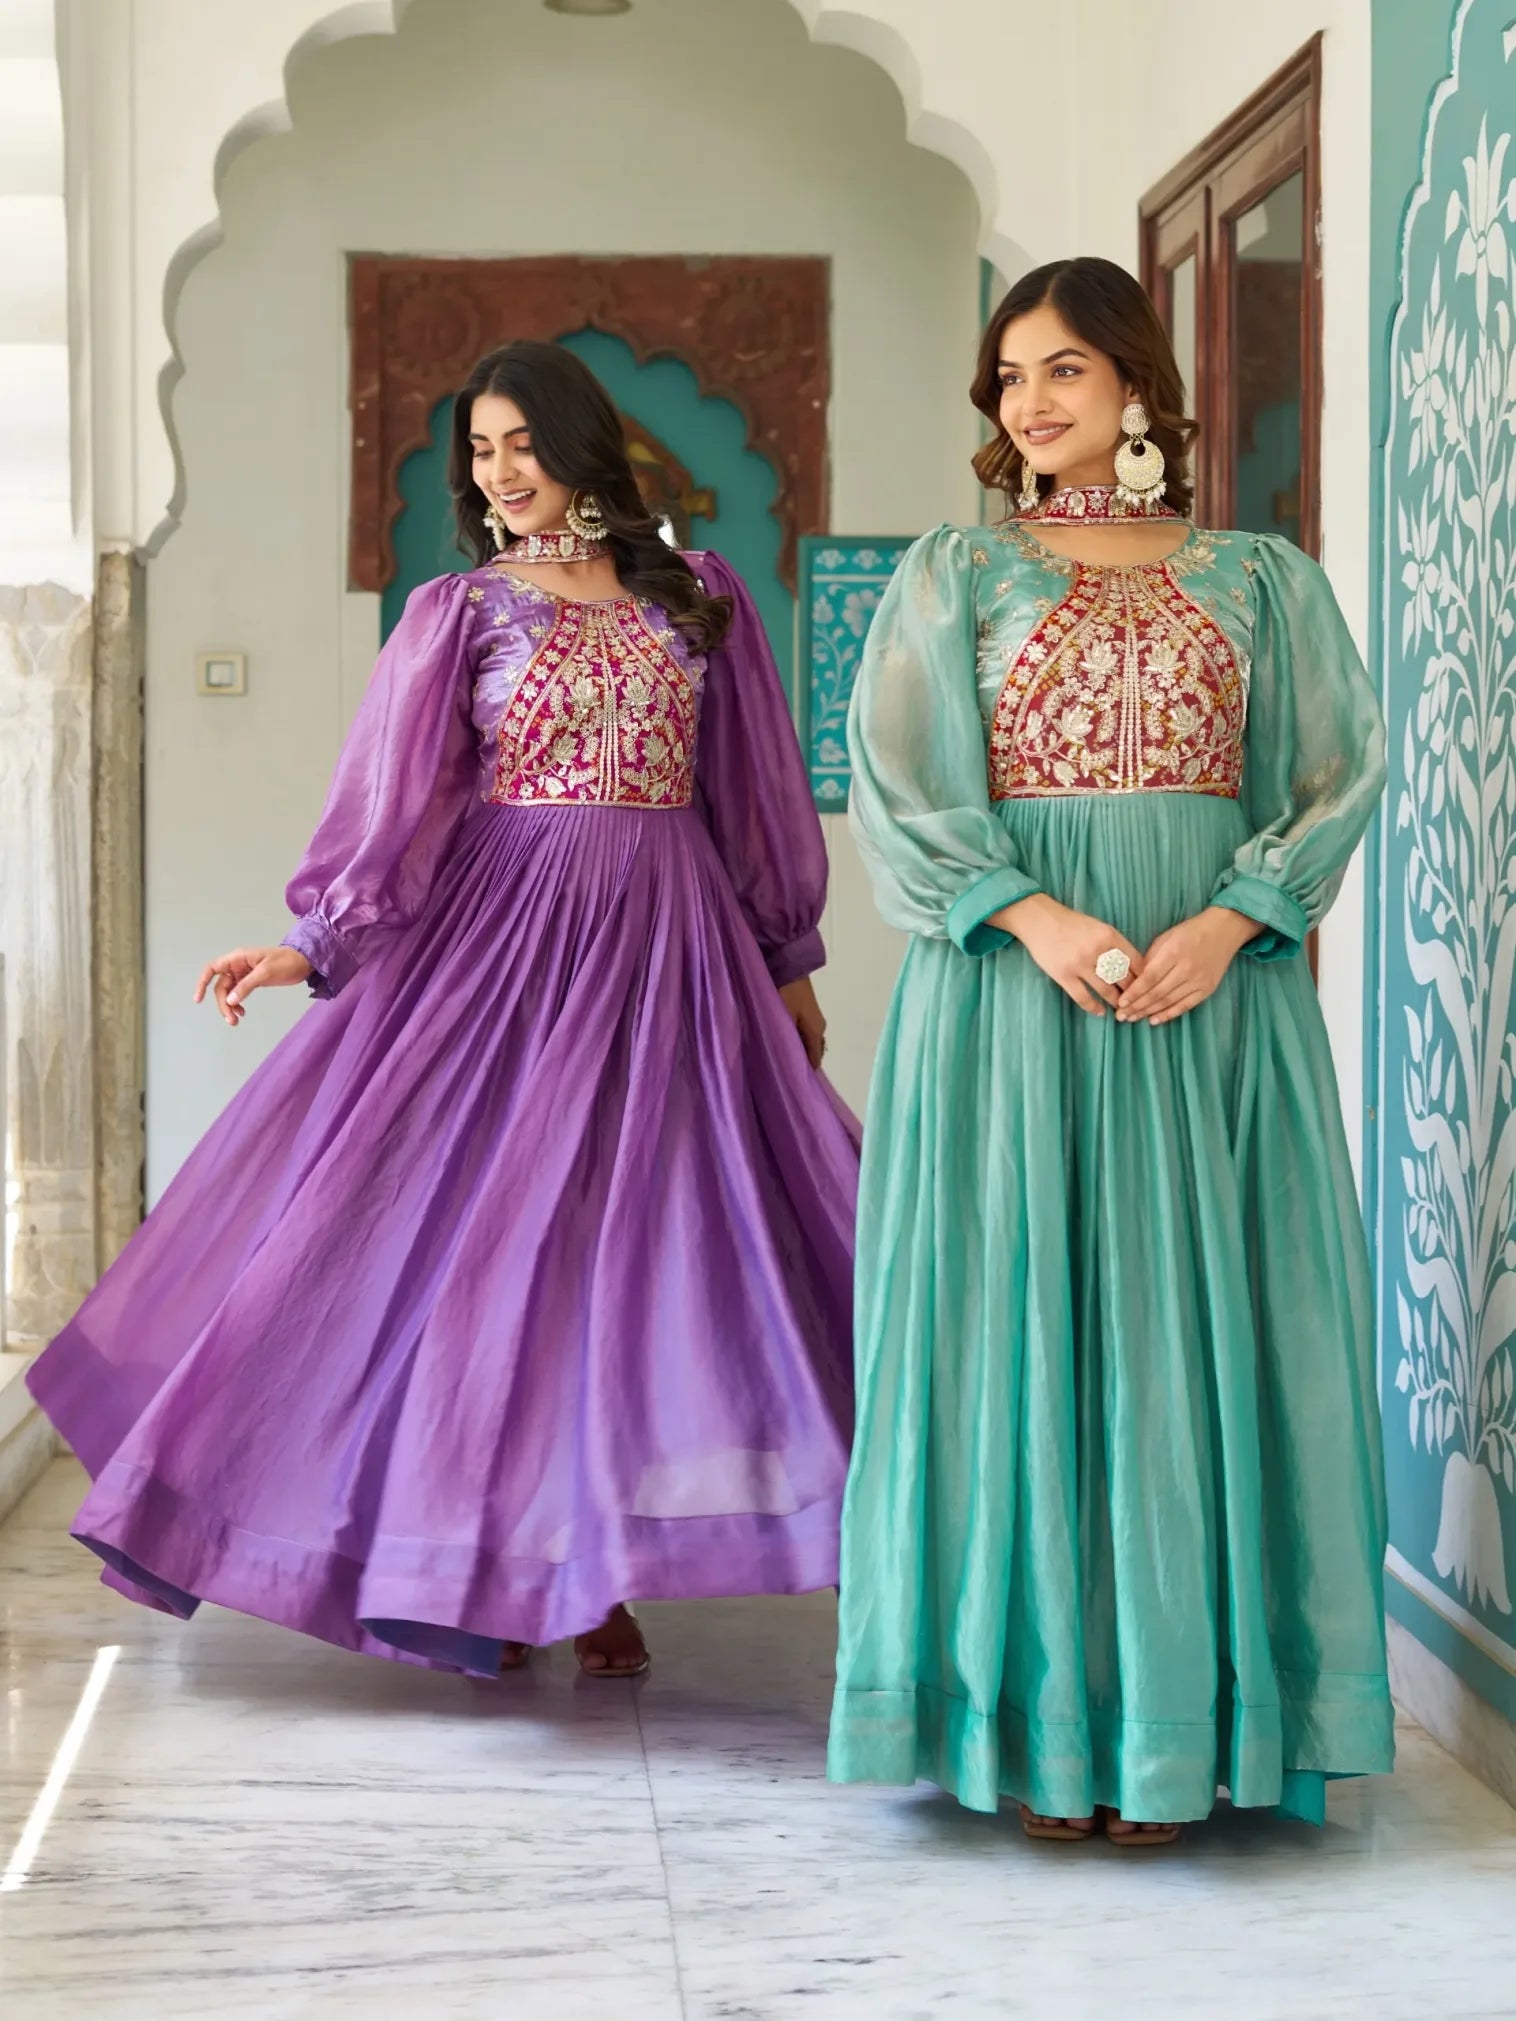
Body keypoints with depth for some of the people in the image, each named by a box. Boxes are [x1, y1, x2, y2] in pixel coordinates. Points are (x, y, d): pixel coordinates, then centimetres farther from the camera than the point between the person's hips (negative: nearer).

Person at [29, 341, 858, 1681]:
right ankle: (492, 1568, 9)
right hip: (506, 930, -1)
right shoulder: (461, 612, 5)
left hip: (671, 941, 2)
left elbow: (753, 786, 13)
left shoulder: (695, 595, 9)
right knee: (490, 1226, -3)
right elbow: (397, 800, -3)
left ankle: (597, 1572, 7)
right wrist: (311, 946, -15)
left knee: (639, 1234, -1)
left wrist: (789, 956, 15)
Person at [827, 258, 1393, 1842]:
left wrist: (1228, 922, -12)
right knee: (1022, 1329, -3)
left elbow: (1339, 769, 5)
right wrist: (1039, 919, -15)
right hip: (1009, 987, -1)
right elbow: (897, 785, -1)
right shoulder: (956, 572, 8)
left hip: (1217, 1000, 1)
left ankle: (1176, 1723, 7)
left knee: (1193, 1334, 0)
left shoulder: (1260, 578, 12)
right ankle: (1043, 1722, 5)